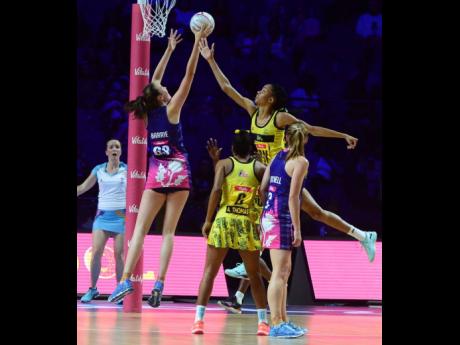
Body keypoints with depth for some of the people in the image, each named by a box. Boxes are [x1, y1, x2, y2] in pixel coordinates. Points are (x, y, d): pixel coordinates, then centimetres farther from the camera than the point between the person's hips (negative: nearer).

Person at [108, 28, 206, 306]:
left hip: (157, 175, 2)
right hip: (179, 173, -2)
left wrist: (170, 50, 27)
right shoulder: (171, 110, -3)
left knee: (140, 229, -2)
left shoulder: (148, 114, 6)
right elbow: (189, 75, -4)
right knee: (169, 231, -2)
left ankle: (126, 280, -15)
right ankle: (159, 284, -12)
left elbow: (155, 79, 20)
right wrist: (197, 43, -1)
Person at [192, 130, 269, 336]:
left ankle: (199, 320, -5)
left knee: (209, 272, 4)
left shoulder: (224, 164, 5)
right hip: (247, 224, 1)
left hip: (223, 220, -1)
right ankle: (263, 322, 15)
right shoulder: (260, 168, 9)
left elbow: (216, 190, -8)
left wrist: (208, 220, -4)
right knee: (254, 275, 14)